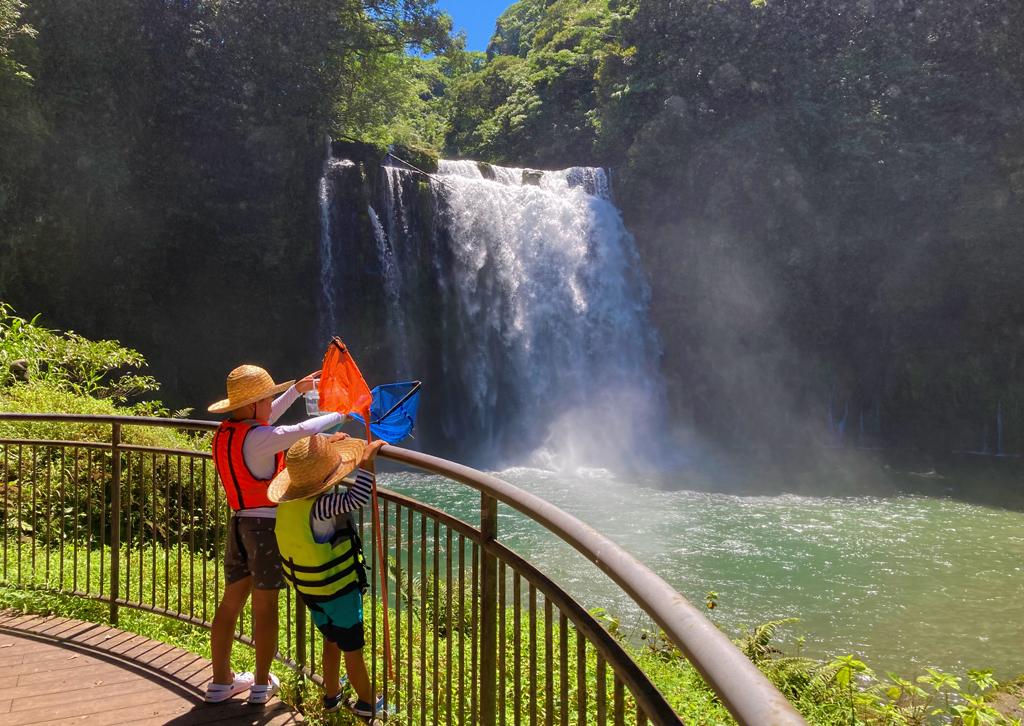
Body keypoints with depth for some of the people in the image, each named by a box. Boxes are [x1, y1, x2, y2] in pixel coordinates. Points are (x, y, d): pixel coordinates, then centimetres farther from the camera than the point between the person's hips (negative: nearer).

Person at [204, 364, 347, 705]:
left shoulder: (225, 432, 8)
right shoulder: (257, 438, -19)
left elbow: (266, 420, 24)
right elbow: (303, 430, -19)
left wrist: (296, 390, 28)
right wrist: (340, 415, -1)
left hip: (239, 523, 8)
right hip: (267, 524, -8)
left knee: (231, 600, 14)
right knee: (265, 605, 3)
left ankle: (221, 681, 24)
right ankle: (262, 685, 15)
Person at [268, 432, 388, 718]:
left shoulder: (289, 499, -8)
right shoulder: (318, 506, -33)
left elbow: (305, 469, 12)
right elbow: (355, 500, -48)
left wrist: (327, 444, 14)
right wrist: (365, 462, -40)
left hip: (309, 588, 7)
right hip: (338, 589, -7)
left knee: (332, 641, 26)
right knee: (352, 648, 11)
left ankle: (331, 695, 42)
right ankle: (367, 703, 27)